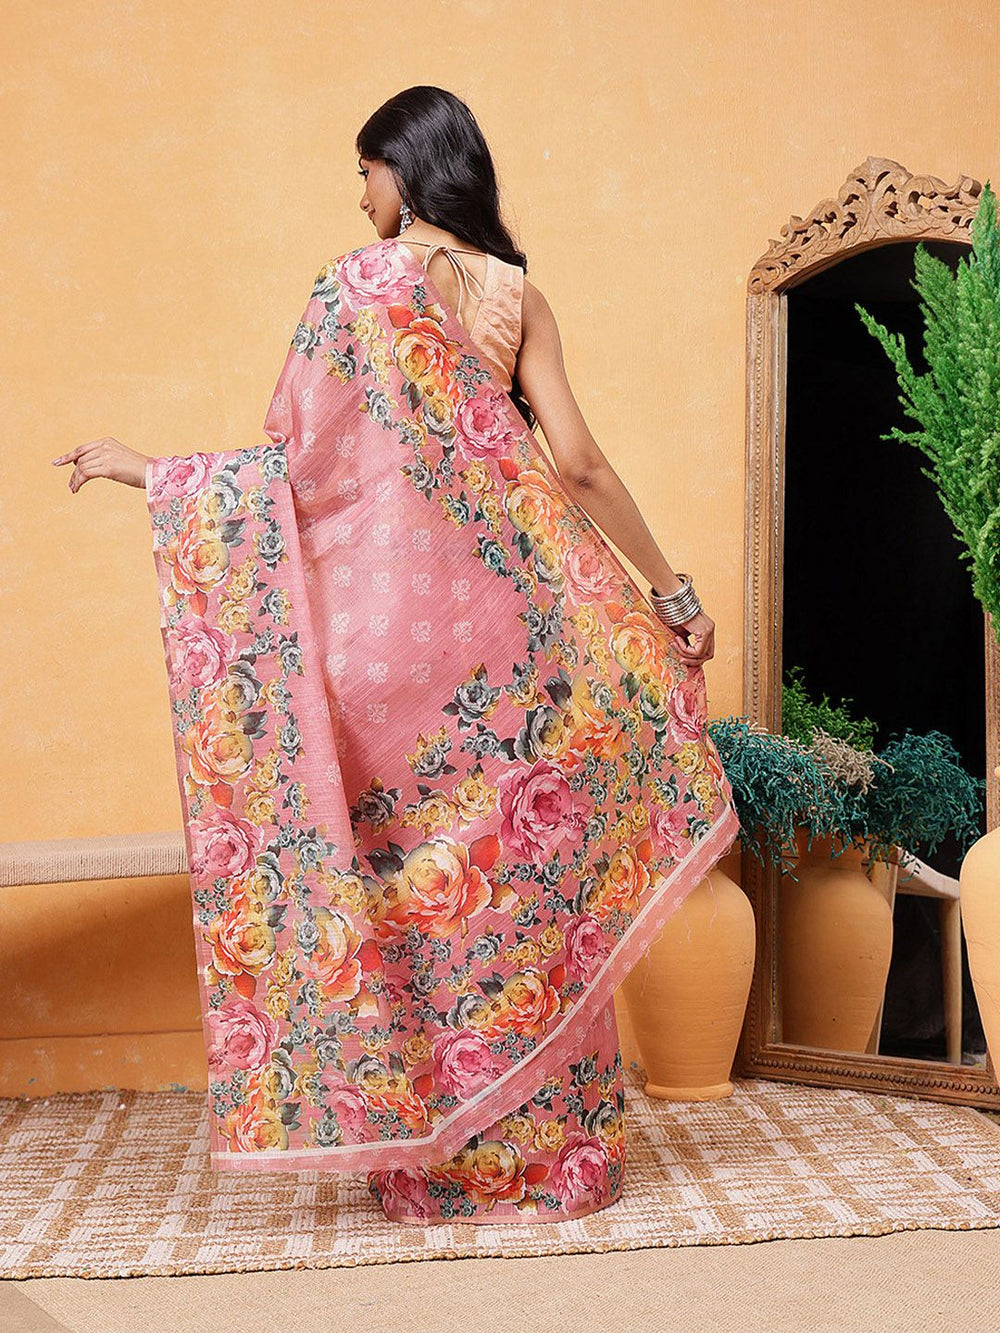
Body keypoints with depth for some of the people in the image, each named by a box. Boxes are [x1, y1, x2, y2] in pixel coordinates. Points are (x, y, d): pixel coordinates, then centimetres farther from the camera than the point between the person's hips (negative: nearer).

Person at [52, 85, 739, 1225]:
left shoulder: (357, 281, -5)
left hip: (389, 609, -3)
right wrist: (670, 588, 8)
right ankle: (550, 1147, 19)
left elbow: (299, 458, -7)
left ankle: (434, 1158, 15)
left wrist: (145, 472, 5)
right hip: (503, 614, 3)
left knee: (410, 867, 7)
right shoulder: (517, 296, 5)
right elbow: (577, 462, 0)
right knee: (519, 869, 10)